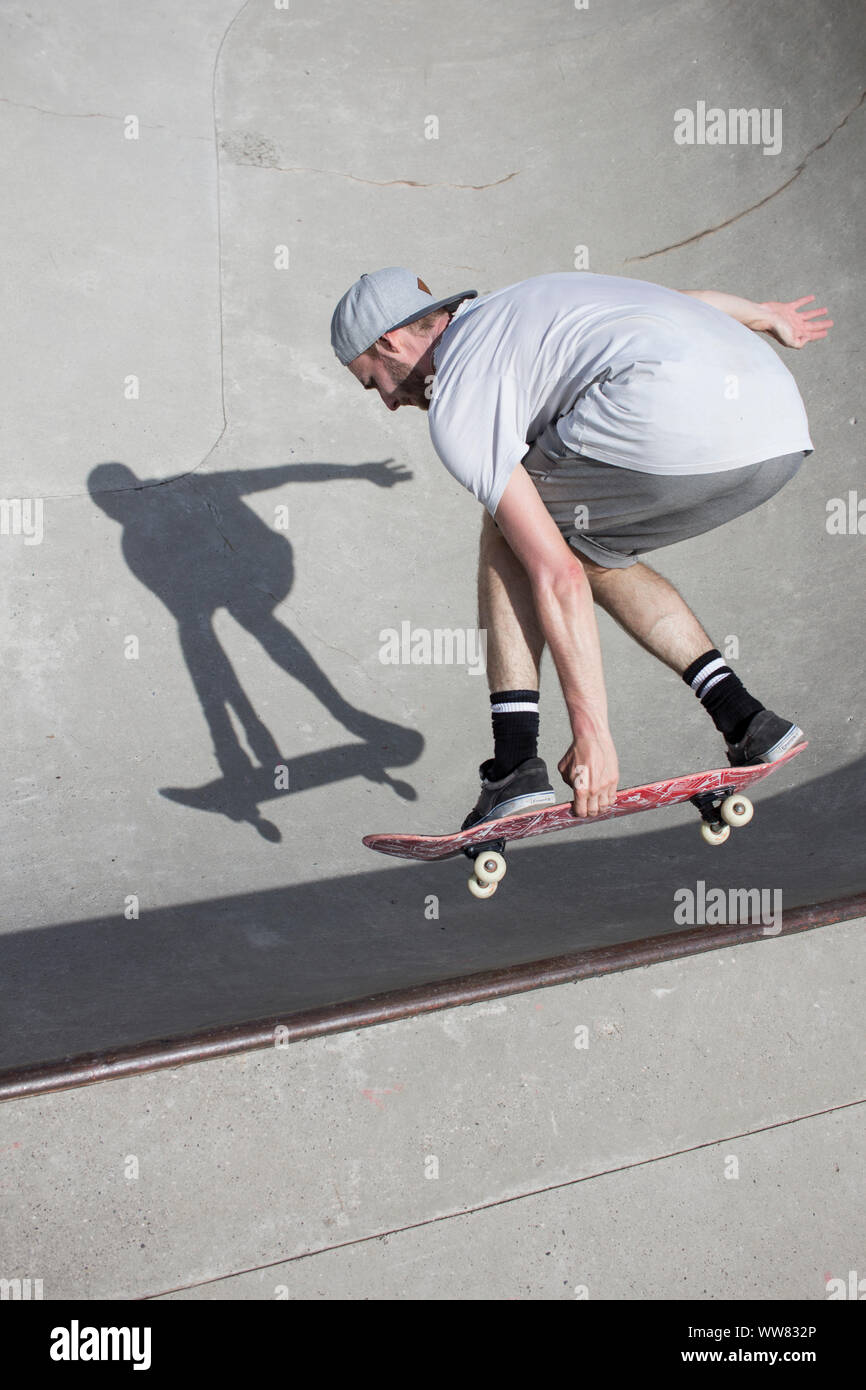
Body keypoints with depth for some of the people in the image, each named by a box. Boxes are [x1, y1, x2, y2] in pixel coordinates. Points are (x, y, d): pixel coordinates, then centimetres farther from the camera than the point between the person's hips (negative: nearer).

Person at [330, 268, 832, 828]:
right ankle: (745, 721, 19)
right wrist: (768, 316, 64)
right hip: (783, 426, 9)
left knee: (509, 535, 16)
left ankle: (516, 767, 9)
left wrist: (591, 734, 2)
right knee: (597, 557, 28)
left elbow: (557, 577, -1)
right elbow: (684, 300, 43)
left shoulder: (453, 404, 7)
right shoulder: (522, 303, 32)